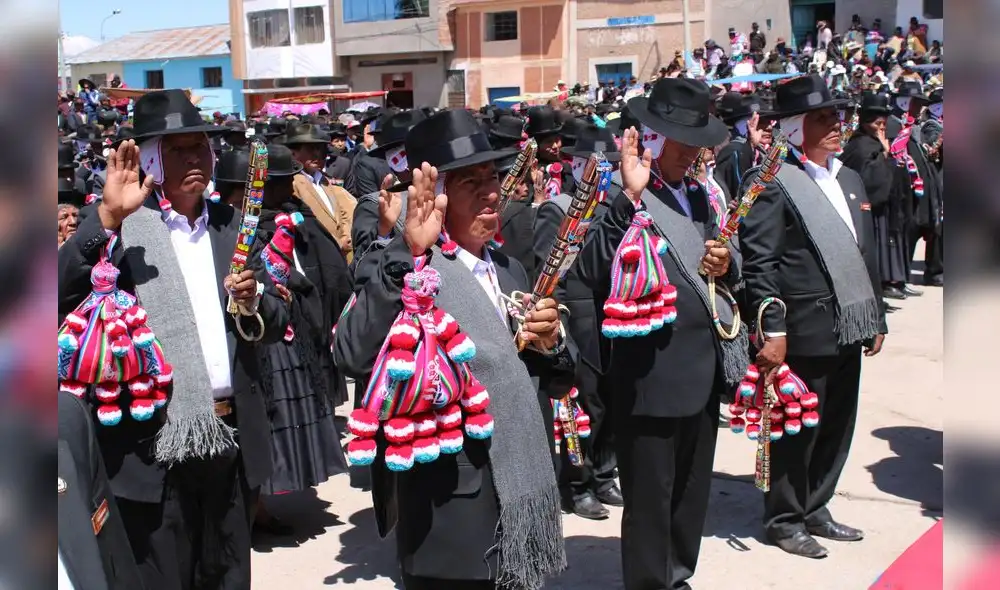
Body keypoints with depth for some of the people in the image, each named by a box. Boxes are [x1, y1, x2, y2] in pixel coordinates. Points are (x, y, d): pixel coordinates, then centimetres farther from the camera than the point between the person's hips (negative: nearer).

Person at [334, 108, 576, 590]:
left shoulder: (510, 271, 10)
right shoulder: (402, 271, -12)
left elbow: (557, 382, 14)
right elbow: (353, 357, -29)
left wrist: (550, 343, -7)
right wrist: (408, 253, -35)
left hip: (523, 506, 7)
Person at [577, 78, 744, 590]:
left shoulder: (698, 196, 13)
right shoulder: (619, 201, -12)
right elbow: (592, 273, -27)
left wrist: (727, 264, -1)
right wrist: (629, 196, -32)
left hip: (705, 370, 8)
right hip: (652, 379, -8)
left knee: (693, 496, 21)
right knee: (649, 504, 5)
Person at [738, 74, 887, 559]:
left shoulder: (850, 180, 15)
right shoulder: (773, 184, -11)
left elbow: (866, 255, 19)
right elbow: (758, 264, -16)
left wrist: (876, 318, 17)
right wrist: (771, 330, -21)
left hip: (849, 330, 8)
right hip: (805, 332, -8)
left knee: (837, 427, 15)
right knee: (797, 428, 4)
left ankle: (815, 508, 31)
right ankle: (784, 519, 20)